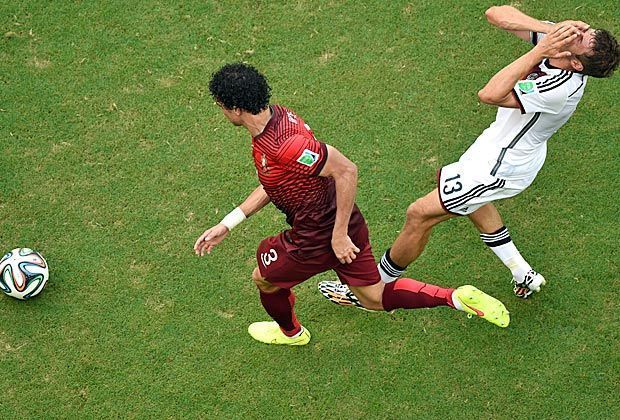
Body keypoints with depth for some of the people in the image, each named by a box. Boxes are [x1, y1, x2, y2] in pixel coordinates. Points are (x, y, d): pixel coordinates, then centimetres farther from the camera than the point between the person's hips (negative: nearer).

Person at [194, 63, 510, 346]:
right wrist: (227, 225, 9)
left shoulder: (283, 144, -33)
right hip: (339, 224, 8)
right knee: (375, 298, 22)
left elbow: (346, 171, -31)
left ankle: (290, 332, 50)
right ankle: (457, 297, 14)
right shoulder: (276, 115, -1)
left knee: (263, 278, 21)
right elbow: (274, 183, 10)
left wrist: (339, 234, -24)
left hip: (318, 238, -8)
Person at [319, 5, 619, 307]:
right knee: (471, 200, 36)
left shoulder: (559, 89, -36)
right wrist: (548, 30, -27)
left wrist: (539, 51, -38)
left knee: (419, 215, -1)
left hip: (501, 167, -10)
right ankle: (523, 275, 42)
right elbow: (495, 14, -17)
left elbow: (490, 94, -41)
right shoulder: (556, 36, -15)